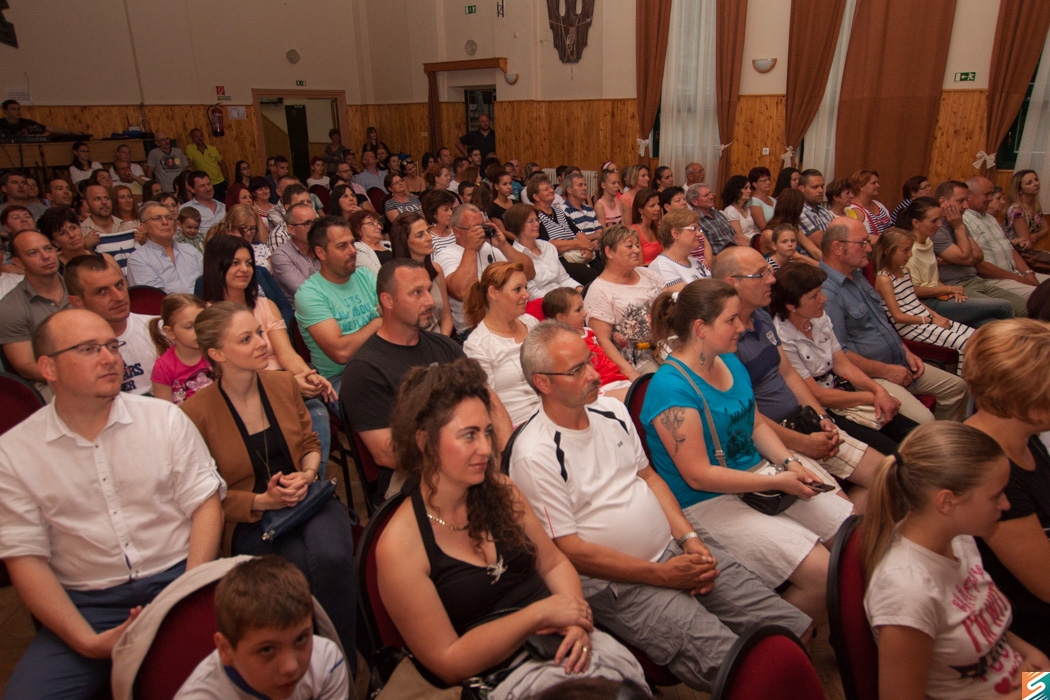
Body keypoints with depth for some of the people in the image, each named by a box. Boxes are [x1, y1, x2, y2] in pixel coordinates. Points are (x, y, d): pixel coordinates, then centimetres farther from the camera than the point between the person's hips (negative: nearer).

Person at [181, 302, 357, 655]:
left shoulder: (284, 383, 4)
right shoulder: (196, 413, -9)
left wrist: (308, 474, -6)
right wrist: (261, 502, -16)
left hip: (307, 497, 3)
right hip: (248, 519, -3)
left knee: (332, 556, -29)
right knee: (301, 566, -31)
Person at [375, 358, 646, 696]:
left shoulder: (500, 491, 3)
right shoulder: (399, 547, -13)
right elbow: (446, 661, -11)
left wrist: (574, 621, -8)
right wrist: (539, 613, -16)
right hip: (496, 676, -5)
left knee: (626, 671, -21)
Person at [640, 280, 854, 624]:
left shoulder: (730, 362, 6)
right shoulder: (670, 388, -22)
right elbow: (699, 476, -21)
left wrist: (790, 462, -2)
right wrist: (776, 482, -17)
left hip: (758, 474, 9)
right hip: (709, 502, -9)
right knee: (822, 573, -18)